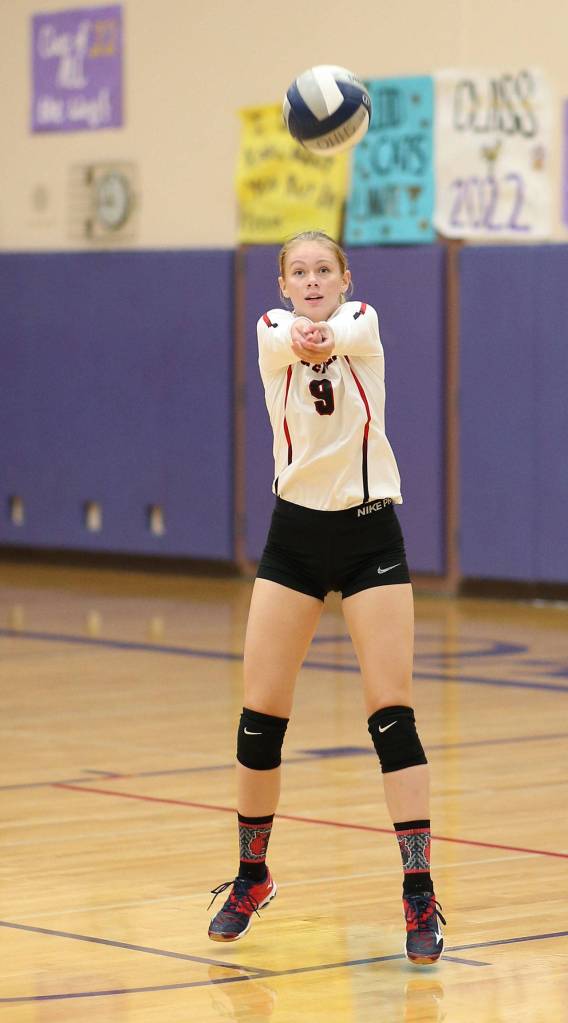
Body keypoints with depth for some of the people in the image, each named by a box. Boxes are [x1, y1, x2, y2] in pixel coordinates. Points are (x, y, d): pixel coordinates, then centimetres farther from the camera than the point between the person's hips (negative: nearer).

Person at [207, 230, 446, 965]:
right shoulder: (271, 332, -2)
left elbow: (339, 337, -28)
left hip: (370, 531, -1)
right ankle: (252, 877, 20)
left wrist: (322, 337, -53)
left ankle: (419, 896, -8)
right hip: (295, 532, 2)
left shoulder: (363, 324, -3)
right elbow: (292, 343, -27)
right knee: (260, 713, 1)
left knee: (392, 715, -9)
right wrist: (299, 341, -53)